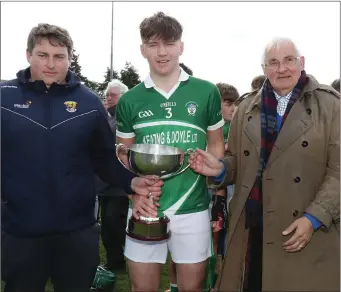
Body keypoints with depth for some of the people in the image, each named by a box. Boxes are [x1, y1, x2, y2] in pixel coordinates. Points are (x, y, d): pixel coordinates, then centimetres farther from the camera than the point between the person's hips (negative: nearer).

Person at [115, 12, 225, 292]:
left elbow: (216, 144, 8)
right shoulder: (129, 101, 1)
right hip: (145, 209, 1)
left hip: (193, 209, -1)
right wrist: (134, 192, -10)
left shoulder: (206, 92, -2)